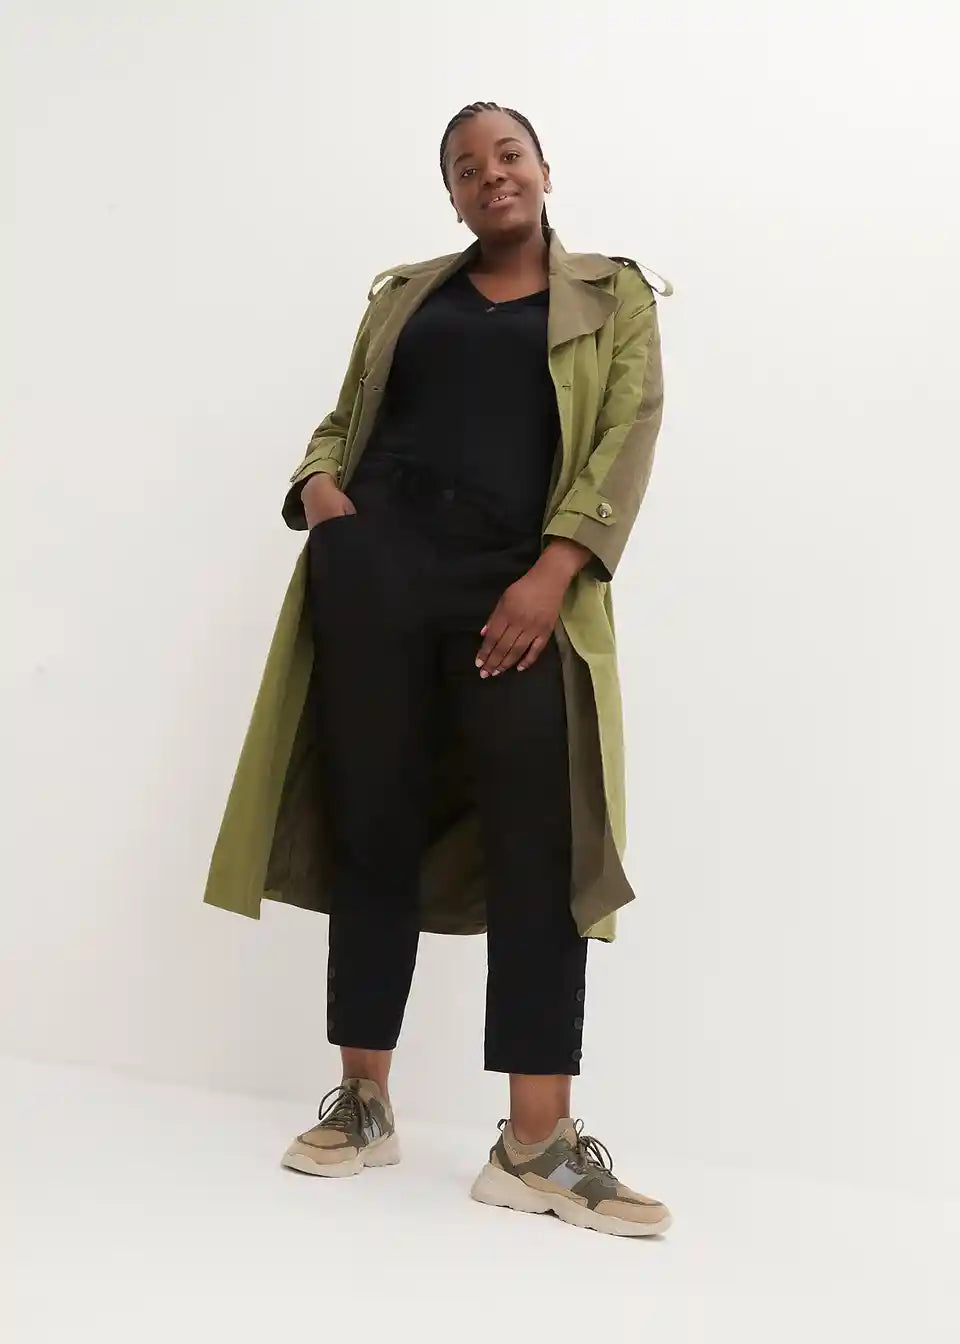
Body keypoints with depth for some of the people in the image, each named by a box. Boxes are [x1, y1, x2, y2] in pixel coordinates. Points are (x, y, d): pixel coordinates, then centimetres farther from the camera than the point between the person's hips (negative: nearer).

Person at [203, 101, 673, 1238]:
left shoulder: (614, 296, 15)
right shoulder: (405, 294, 22)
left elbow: (628, 437, 2)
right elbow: (345, 417, 22)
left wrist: (553, 572, -13)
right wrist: (317, 486, -2)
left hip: (520, 582, -2)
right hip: (376, 560, 2)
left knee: (539, 839, -10)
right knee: (372, 824, 1)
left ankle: (536, 1144, -7)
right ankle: (362, 1101, 11)